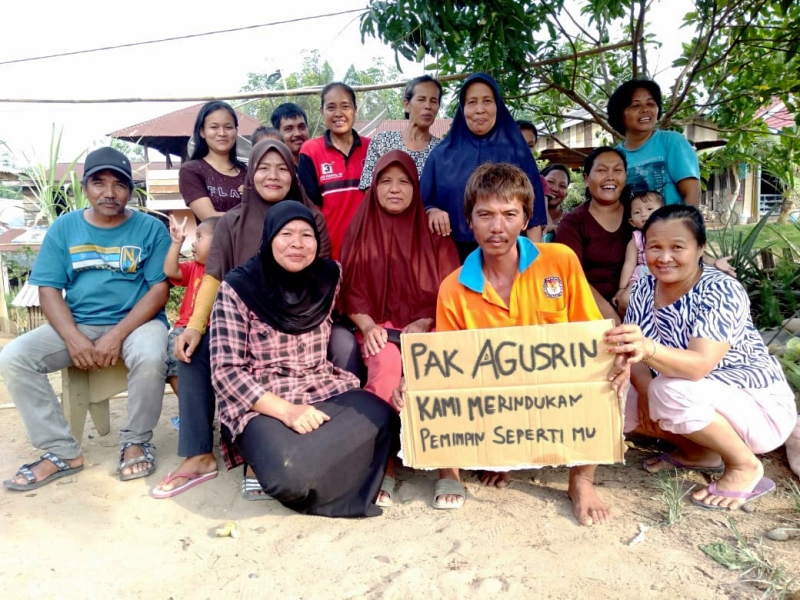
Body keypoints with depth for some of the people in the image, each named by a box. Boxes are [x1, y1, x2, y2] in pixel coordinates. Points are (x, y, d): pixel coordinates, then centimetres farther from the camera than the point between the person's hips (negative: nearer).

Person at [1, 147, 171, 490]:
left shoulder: (150, 228, -2)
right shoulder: (64, 228, 6)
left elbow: (159, 289, -8)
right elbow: (48, 290, 1)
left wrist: (117, 335, -19)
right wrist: (73, 338, -16)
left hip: (136, 322, -3)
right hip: (76, 325, 3)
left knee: (150, 358, -35)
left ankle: (136, 441, -7)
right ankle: (62, 451, -7)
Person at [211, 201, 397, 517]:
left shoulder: (330, 277, 3)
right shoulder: (237, 288, -7)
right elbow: (226, 371, -10)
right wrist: (286, 410, -21)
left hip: (324, 391, 4)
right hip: (260, 404, -4)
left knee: (381, 417, -26)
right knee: (290, 472, -33)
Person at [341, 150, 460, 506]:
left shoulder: (433, 231, 7)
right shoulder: (360, 229, 9)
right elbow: (350, 289, 6)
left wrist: (423, 325, -14)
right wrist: (368, 326, -11)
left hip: (424, 327, 0)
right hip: (378, 326, 0)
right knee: (387, 363, -33)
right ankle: (381, 465, -23)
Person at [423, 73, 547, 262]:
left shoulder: (517, 153, 5)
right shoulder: (442, 154, 8)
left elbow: (533, 214, 3)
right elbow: (423, 204, 9)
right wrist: (432, 212, -14)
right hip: (456, 256, 1)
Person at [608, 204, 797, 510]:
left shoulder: (722, 292, -25)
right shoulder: (643, 290, -6)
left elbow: (699, 366, -38)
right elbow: (634, 351, -8)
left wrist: (647, 348, -56)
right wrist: (645, 388, -27)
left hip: (760, 406, -6)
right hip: (698, 402, 6)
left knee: (671, 392, -33)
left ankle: (746, 466, -6)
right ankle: (699, 452, 10)